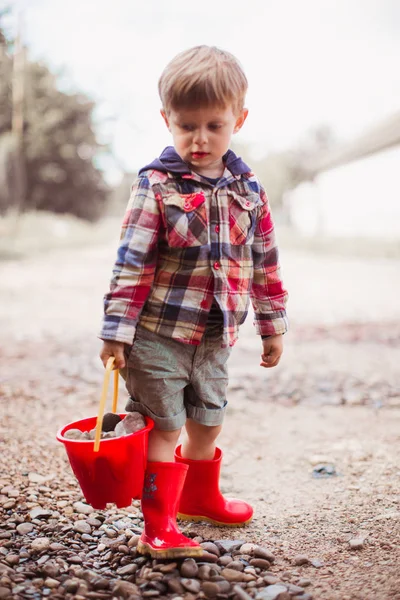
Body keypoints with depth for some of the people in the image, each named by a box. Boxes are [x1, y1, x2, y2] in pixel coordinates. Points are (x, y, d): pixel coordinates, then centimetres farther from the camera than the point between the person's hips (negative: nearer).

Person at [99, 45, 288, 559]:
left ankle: (200, 496, 43)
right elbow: (132, 264, -12)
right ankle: (158, 527, 14)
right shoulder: (156, 185, -10)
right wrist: (116, 333, -13)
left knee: (207, 424, 19)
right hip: (158, 335, -5)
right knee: (163, 429, 1)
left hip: (215, 338, 5)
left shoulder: (248, 189, 4)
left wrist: (272, 325, 14)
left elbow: (264, 264, 11)